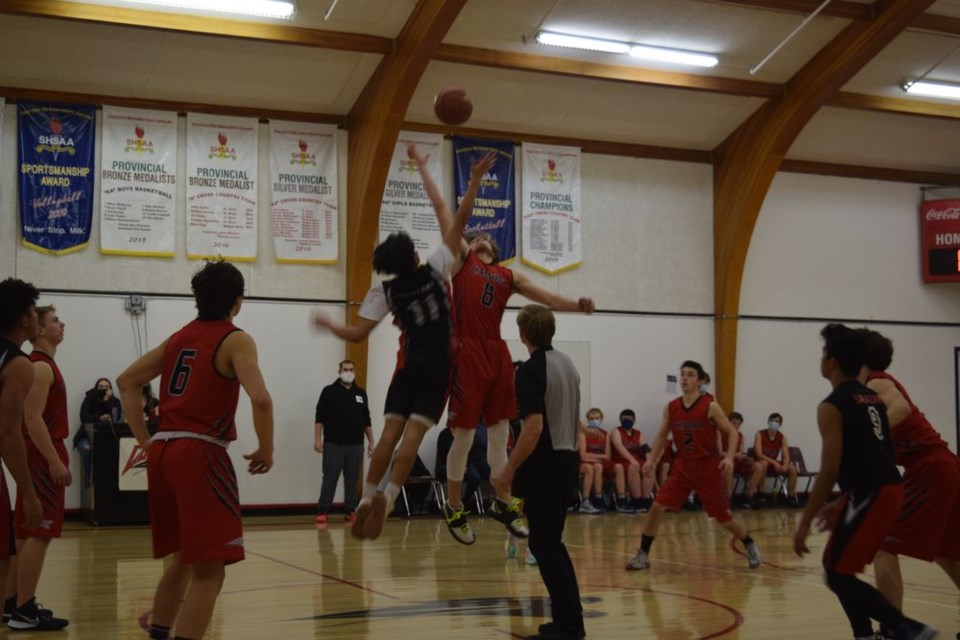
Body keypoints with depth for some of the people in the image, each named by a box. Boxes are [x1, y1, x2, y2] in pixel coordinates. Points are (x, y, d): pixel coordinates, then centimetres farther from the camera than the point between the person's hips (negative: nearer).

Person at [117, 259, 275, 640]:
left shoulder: (180, 337, 17)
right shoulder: (235, 340, -4)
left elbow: (127, 381, 20)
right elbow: (260, 399, -20)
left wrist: (145, 440, 17)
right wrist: (266, 451, -6)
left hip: (162, 452, 8)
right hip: (200, 455, -8)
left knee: (183, 559, 23)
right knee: (208, 570, -4)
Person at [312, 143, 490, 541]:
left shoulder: (385, 291, -4)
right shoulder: (435, 270, -7)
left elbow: (356, 334, -7)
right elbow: (453, 218, -6)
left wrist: (327, 324, 11)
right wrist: (474, 181, -3)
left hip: (410, 364, 2)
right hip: (438, 365, -1)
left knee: (391, 432, 3)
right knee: (413, 433, -10)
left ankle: (367, 499, 1)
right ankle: (386, 497, -23)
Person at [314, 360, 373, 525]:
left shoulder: (361, 393, 13)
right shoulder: (329, 391, 2)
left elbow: (366, 420, 17)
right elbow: (319, 417, -1)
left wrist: (371, 441, 12)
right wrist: (318, 439, -9)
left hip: (355, 445, 4)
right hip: (333, 444, -3)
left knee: (353, 479, 5)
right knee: (330, 478, -4)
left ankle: (350, 511, 12)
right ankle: (322, 511, -1)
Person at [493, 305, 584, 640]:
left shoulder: (530, 370, -14)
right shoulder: (567, 364, 12)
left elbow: (534, 426, -23)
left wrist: (509, 470, -18)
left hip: (544, 465, -9)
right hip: (567, 461, 9)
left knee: (544, 545, -2)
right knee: (551, 543, 16)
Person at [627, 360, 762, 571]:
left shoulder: (710, 407, -11)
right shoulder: (670, 408, 0)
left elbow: (732, 432, -4)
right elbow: (662, 435, 13)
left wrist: (729, 456, -19)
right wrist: (652, 458, 1)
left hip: (708, 466, -3)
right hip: (683, 466, 3)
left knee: (724, 517, 5)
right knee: (657, 507, -10)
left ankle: (750, 546, 32)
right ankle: (643, 555, 0)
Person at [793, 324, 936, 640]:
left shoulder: (832, 406, -11)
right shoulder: (873, 398, 15)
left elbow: (830, 471, -17)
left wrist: (804, 523, -12)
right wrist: (840, 508, 28)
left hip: (869, 494, -9)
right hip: (887, 488, 9)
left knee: (838, 575, -3)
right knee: (837, 565, 18)